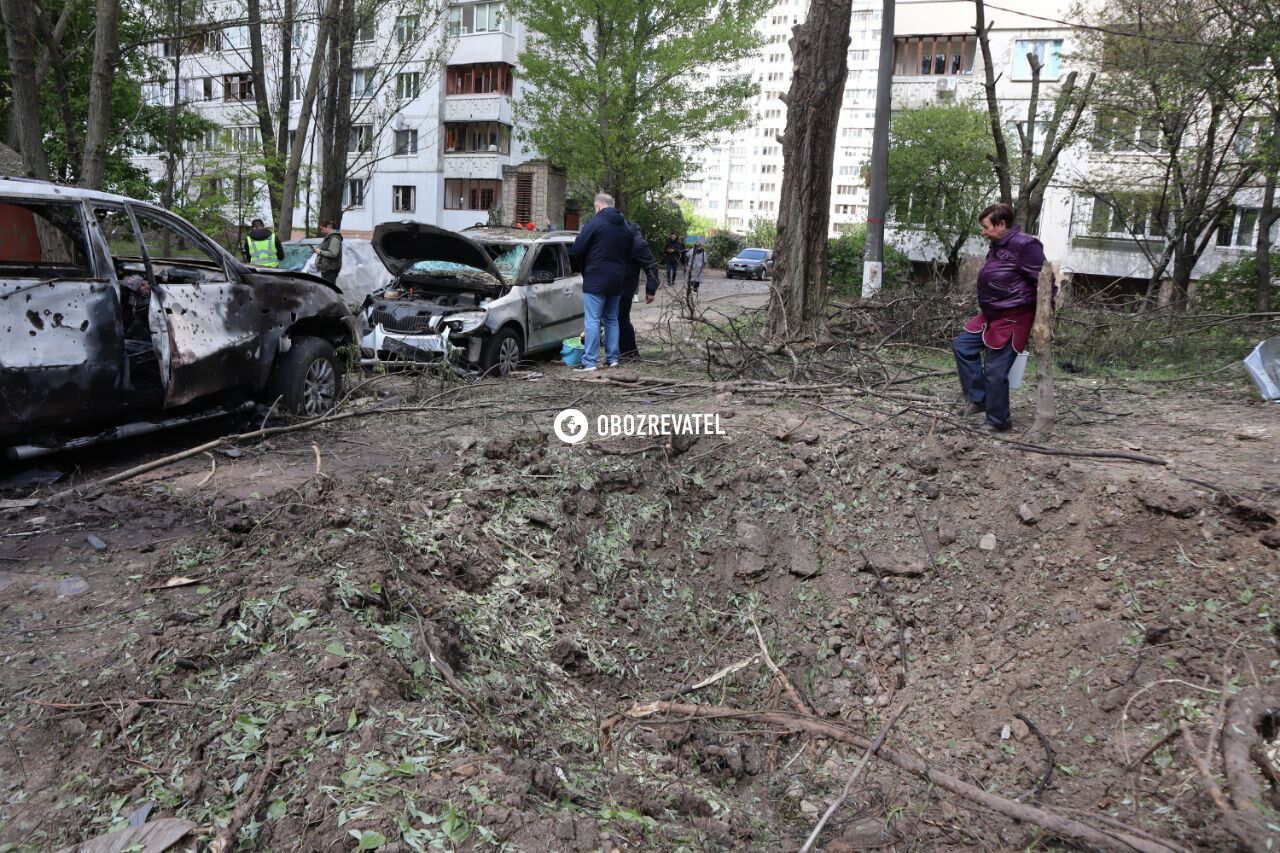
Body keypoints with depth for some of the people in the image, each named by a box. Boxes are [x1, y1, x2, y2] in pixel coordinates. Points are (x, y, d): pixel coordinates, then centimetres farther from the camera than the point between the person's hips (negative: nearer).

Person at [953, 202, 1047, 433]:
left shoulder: (1024, 245, -19)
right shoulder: (997, 246, 11)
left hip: (1012, 319, -10)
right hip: (991, 315, 10)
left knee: (995, 370, -4)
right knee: (962, 345, 13)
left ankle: (998, 421, 12)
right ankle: (980, 398, 19)